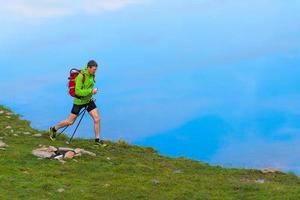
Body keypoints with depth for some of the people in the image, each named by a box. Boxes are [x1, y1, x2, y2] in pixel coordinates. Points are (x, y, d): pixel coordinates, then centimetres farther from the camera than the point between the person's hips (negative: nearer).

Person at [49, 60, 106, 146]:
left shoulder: (92, 75, -3)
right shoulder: (81, 76, -27)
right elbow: (78, 91, -31)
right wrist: (91, 91, -29)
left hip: (89, 100, 6)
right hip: (79, 101, -6)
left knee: (97, 119, -4)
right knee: (70, 121, 6)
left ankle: (97, 140, 8)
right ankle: (54, 129, 28)